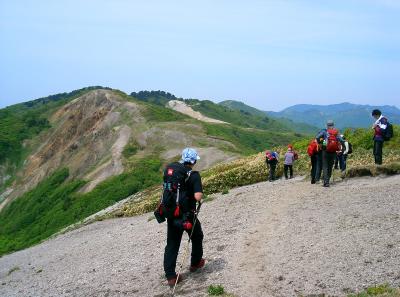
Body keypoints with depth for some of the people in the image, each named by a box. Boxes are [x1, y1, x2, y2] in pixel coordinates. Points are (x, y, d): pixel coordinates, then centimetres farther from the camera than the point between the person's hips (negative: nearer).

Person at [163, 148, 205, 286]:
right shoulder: (194, 175, -16)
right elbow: (198, 197, -25)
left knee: (172, 245, 9)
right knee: (197, 237, 24)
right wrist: (200, 192, -5)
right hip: (188, 215, -4)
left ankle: (170, 276, 7)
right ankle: (195, 263, 40)